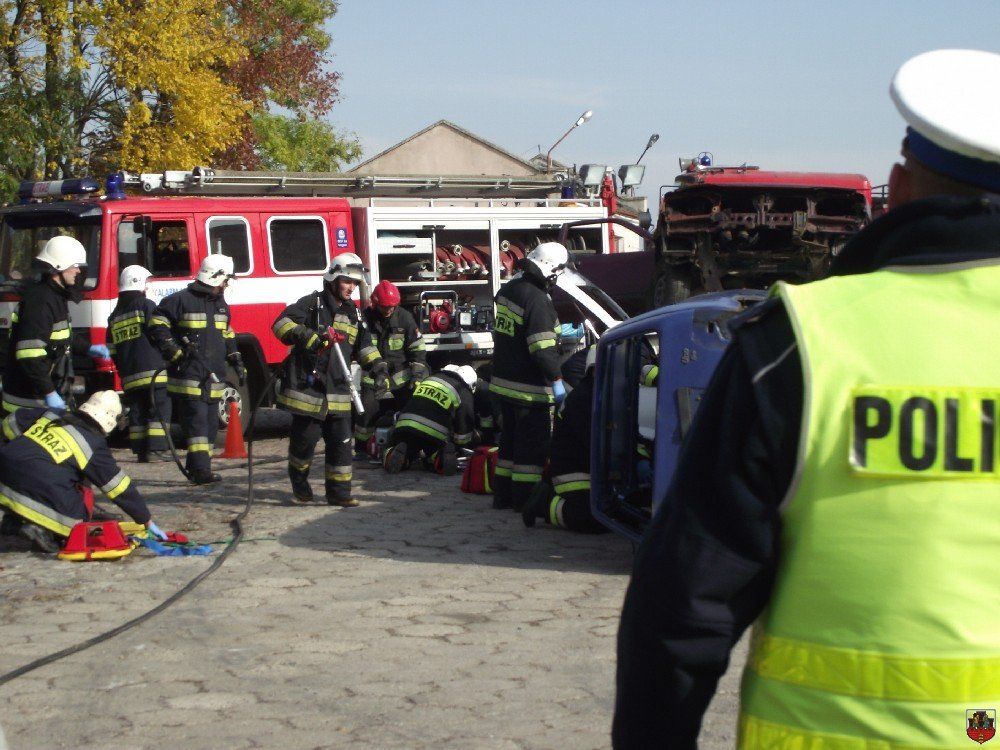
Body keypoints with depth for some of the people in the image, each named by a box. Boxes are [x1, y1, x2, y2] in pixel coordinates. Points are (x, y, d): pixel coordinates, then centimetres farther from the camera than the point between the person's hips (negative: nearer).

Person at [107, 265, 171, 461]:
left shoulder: (115, 315, 18)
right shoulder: (146, 305, -3)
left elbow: (112, 350, 19)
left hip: (129, 376, 6)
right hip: (153, 371, -6)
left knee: (137, 412, 9)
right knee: (159, 409, -4)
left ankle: (141, 451, 8)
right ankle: (155, 450, -11)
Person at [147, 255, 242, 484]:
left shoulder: (221, 305, 17)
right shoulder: (180, 301, -7)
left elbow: (227, 336, 29)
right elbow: (156, 328, -7)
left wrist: (236, 361, 20)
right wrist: (175, 353, -15)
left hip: (213, 378, 8)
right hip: (189, 376, -8)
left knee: (210, 424, 8)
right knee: (197, 421, -13)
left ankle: (196, 468, 17)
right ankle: (201, 470, -17)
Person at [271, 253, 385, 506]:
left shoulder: (352, 313, 16)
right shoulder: (312, 304, -5)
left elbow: (363, 344, 22)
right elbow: (281, 323, -15)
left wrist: (376, 364, 5)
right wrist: (305, 336, -30)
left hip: (337, 391, 6)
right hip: (307, 387, -6)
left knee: (341, 442, 2)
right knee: (304, 440, 3)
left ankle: (339, 492, 8)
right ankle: (299, 486, 25)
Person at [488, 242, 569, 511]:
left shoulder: (509, 289, 10)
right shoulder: (537, 299, -20)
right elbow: (543, 347, -25)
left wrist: (560, 333, 28)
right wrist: (556, 380, -21)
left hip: (504, 381, 9)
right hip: (529, 388, -9)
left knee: (510, 439, 17)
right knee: (533, 443, -2)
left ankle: (503, 495, 23)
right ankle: (525, 497, 0)